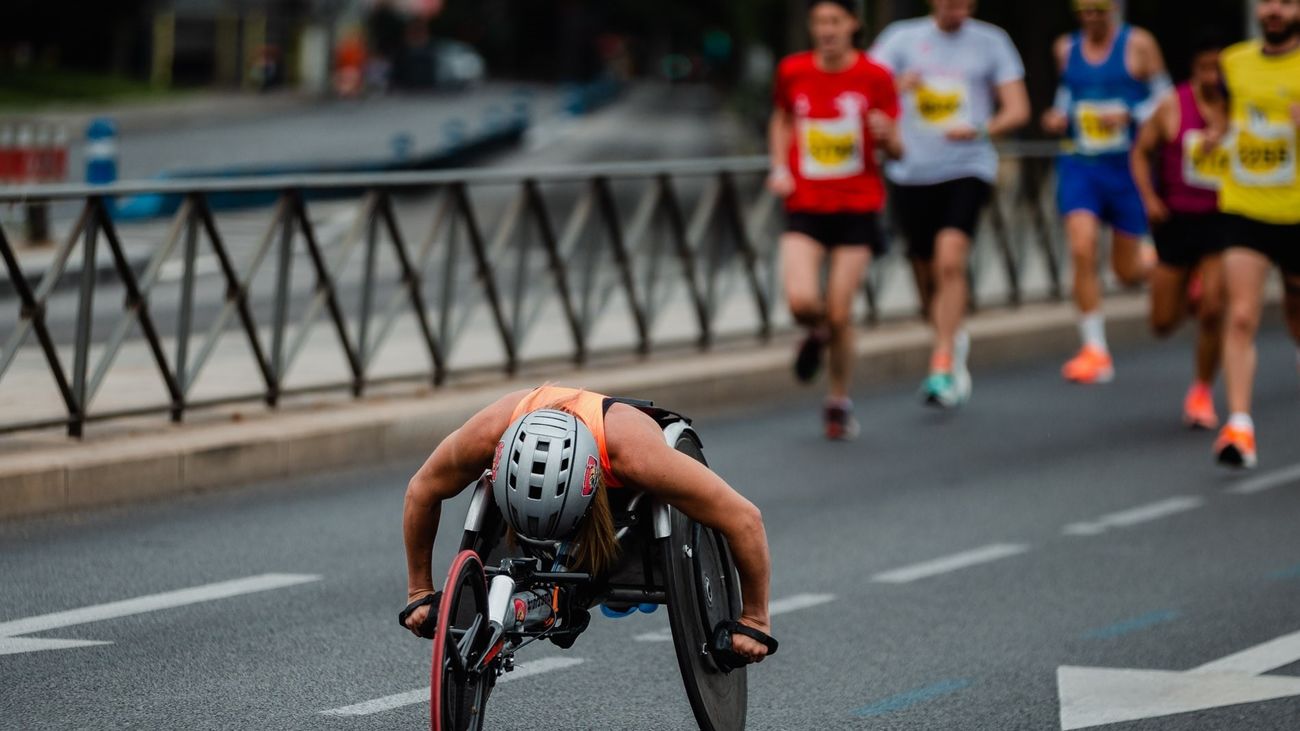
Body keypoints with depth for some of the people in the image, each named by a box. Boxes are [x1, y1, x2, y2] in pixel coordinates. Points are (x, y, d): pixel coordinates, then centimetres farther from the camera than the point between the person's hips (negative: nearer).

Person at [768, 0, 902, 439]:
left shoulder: (874, 77, -4)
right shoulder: (793, 72, 2)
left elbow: (896, 151, 1)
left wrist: (886, 135, -22)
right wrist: (780, 167, 7)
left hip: (857, 209, -1)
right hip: (805, 208, 1)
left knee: (839, 313, -4)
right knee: (801, 301, -19)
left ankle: (839, 403, 19)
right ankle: (816, 334, 20)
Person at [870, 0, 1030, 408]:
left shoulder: (991, 42, 4)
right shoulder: (902, 38, 4)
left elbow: (1017, 110, 2)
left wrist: (982, 130, -18)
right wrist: (899, 87, -27)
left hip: (967, 170, -2)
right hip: (910, 172, 2)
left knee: (950, 260, -21)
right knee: (926, 275, 9)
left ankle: (943, 368, -22)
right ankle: (954, 342, 38)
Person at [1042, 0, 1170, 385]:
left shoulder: (1138, 45, -5)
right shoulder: (1066, 48, 7)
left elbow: (1164, 100, -2)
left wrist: (1128, 115, -19)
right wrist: (1059, 118, 2)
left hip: (1128, 166, -2)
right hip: (1080, 165, 2)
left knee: (1127, 270, 3)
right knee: (1082, 251, -17)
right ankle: (1095, 350, -9)